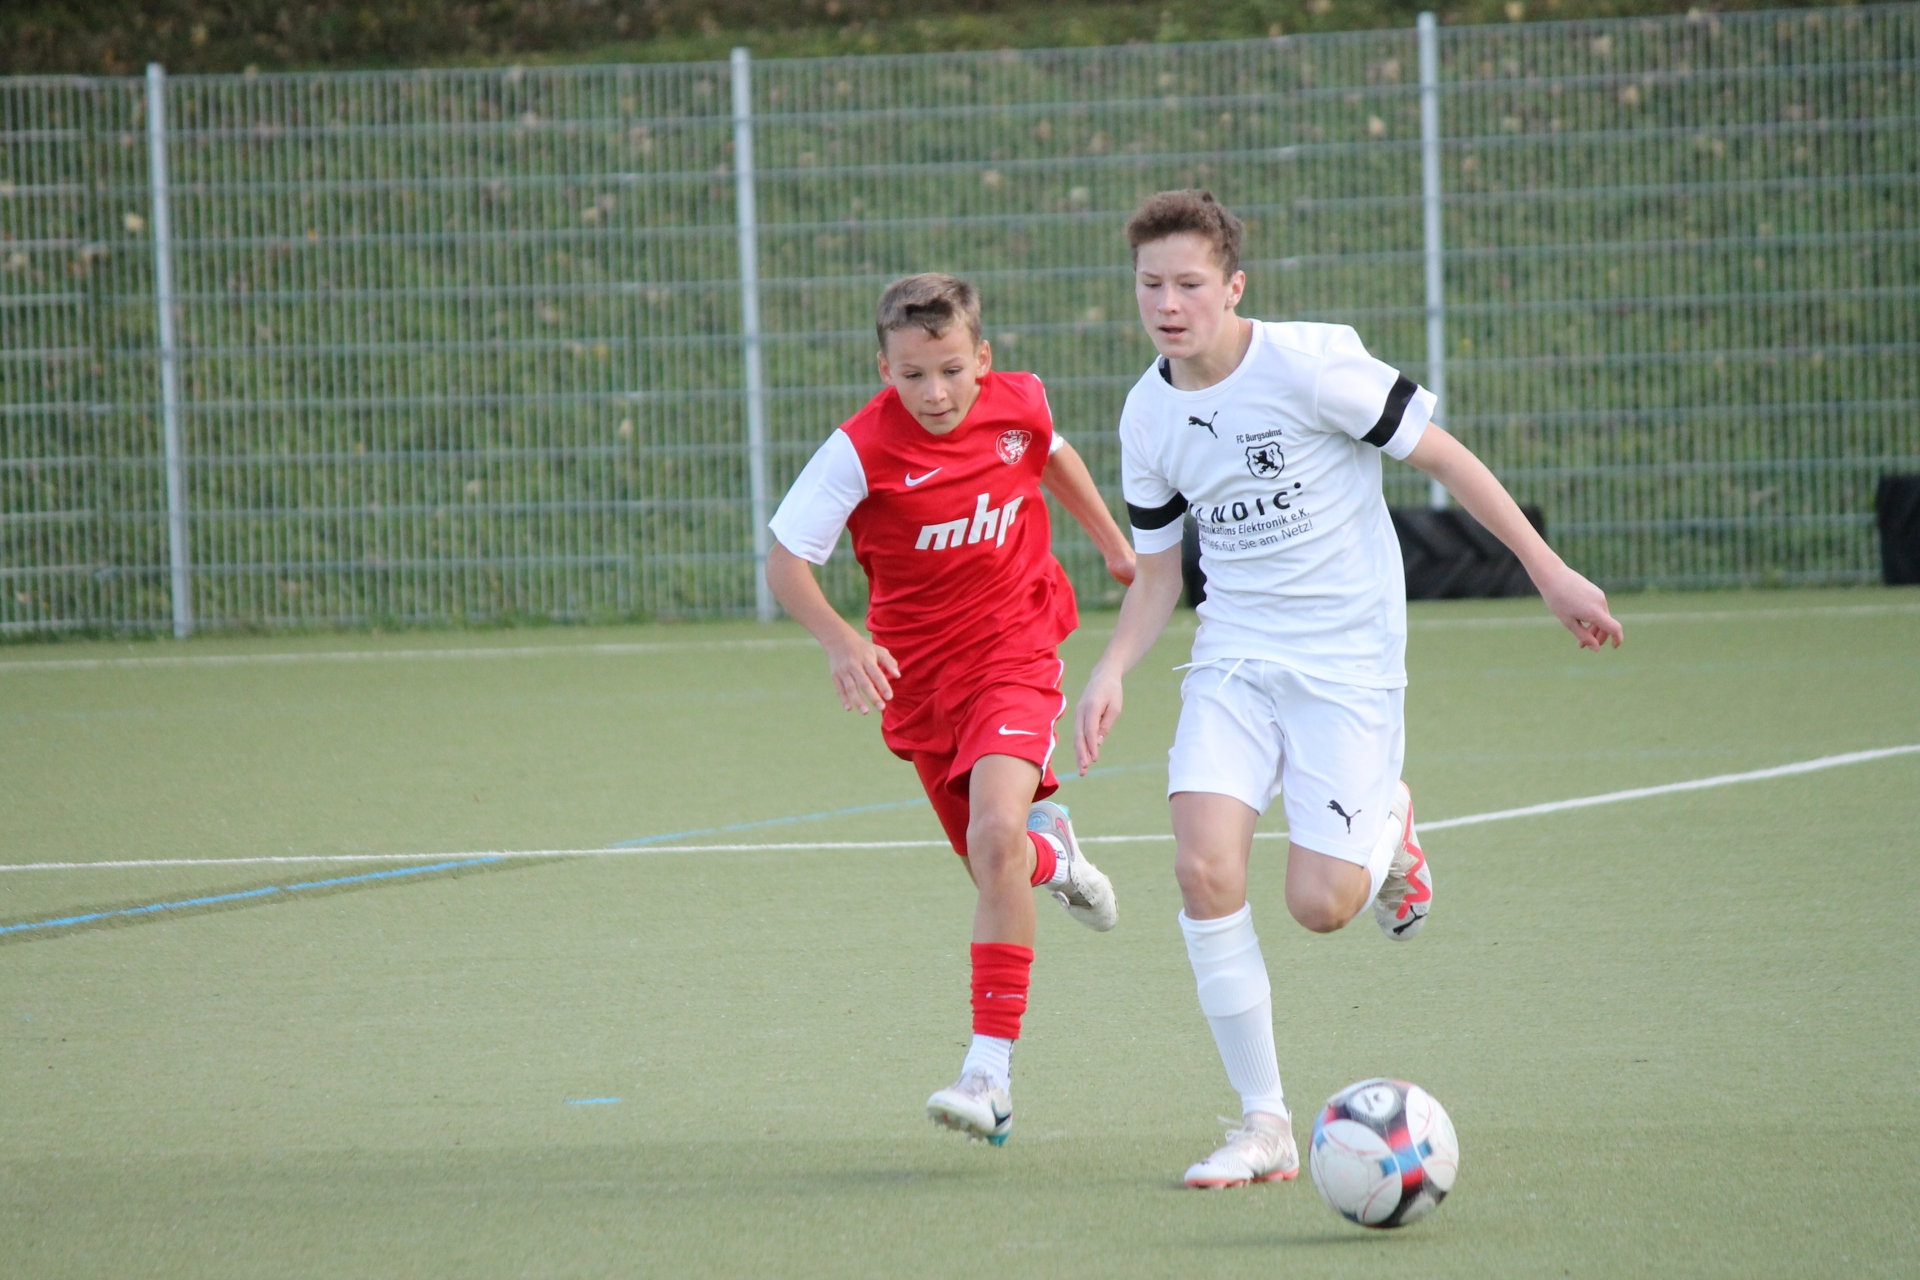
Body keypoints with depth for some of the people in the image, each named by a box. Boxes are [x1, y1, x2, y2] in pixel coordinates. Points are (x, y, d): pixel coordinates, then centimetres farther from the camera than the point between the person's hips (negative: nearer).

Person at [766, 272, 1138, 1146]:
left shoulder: (1018, 404, -10)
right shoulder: (861, 451, -19)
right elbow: (783, 559, -16)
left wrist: (1111, 539, 27)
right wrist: (839, 642, -32)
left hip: (1015, 654, -1)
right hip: (918, 674, 1)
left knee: (997, 832, -24)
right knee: (999, 868, 11)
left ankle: (991, 1071, -23)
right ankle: (1052, 854, 53)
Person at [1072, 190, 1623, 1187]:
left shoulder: (1307, 363, -15)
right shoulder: (1147, 416, 2)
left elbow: (1443, 456, -7)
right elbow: (1157, 571, 14)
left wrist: (1548, 571, -8)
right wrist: (1111, 670, -4)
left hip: (1346, 656, -4)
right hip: (1233, 657, 4)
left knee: (1320, 905, -12)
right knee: (1204, 868, -17)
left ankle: (1387, 826, 27)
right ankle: (1264, 1125, -5)